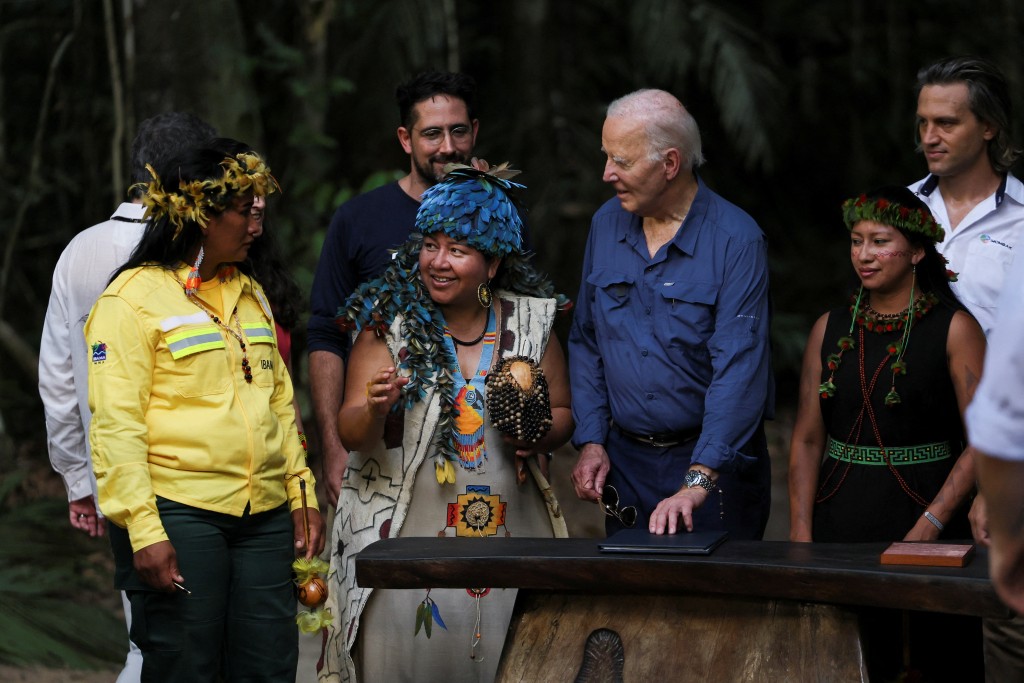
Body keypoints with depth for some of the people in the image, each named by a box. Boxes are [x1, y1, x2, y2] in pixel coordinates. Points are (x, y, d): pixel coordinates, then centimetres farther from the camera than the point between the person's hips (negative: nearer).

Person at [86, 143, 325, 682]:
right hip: (179, 516, -6)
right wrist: (143, 530, -17)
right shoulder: (133, 299, -5)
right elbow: (115, 424, -11)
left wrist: (301, 493, 15)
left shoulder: (250, 295, 17)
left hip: (264, 516, 7)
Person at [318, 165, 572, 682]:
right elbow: (350, 434, -4)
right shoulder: (389, 322, -1)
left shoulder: (531, 320, 5)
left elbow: (562, 413, 15)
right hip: (407, 537, -2)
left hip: (509, 533, 2)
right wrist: (375, 409, -26)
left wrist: (540, 435, -7)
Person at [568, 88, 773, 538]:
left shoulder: (736, 240, -14)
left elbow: (739, 368, -22)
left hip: (714, 464, -5)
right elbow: (585, 341, 13)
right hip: (624, 461, 5)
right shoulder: (607, 224, 5)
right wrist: (591, 441, 2)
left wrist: (698, 482, -30)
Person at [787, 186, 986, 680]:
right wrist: (800, 537, -1)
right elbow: (807, 441, 8)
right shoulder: (830, 329, 9)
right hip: (840, 525, 4)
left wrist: (929, 527, -16)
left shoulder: (954, 328, -3)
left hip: (922, 517, -3)